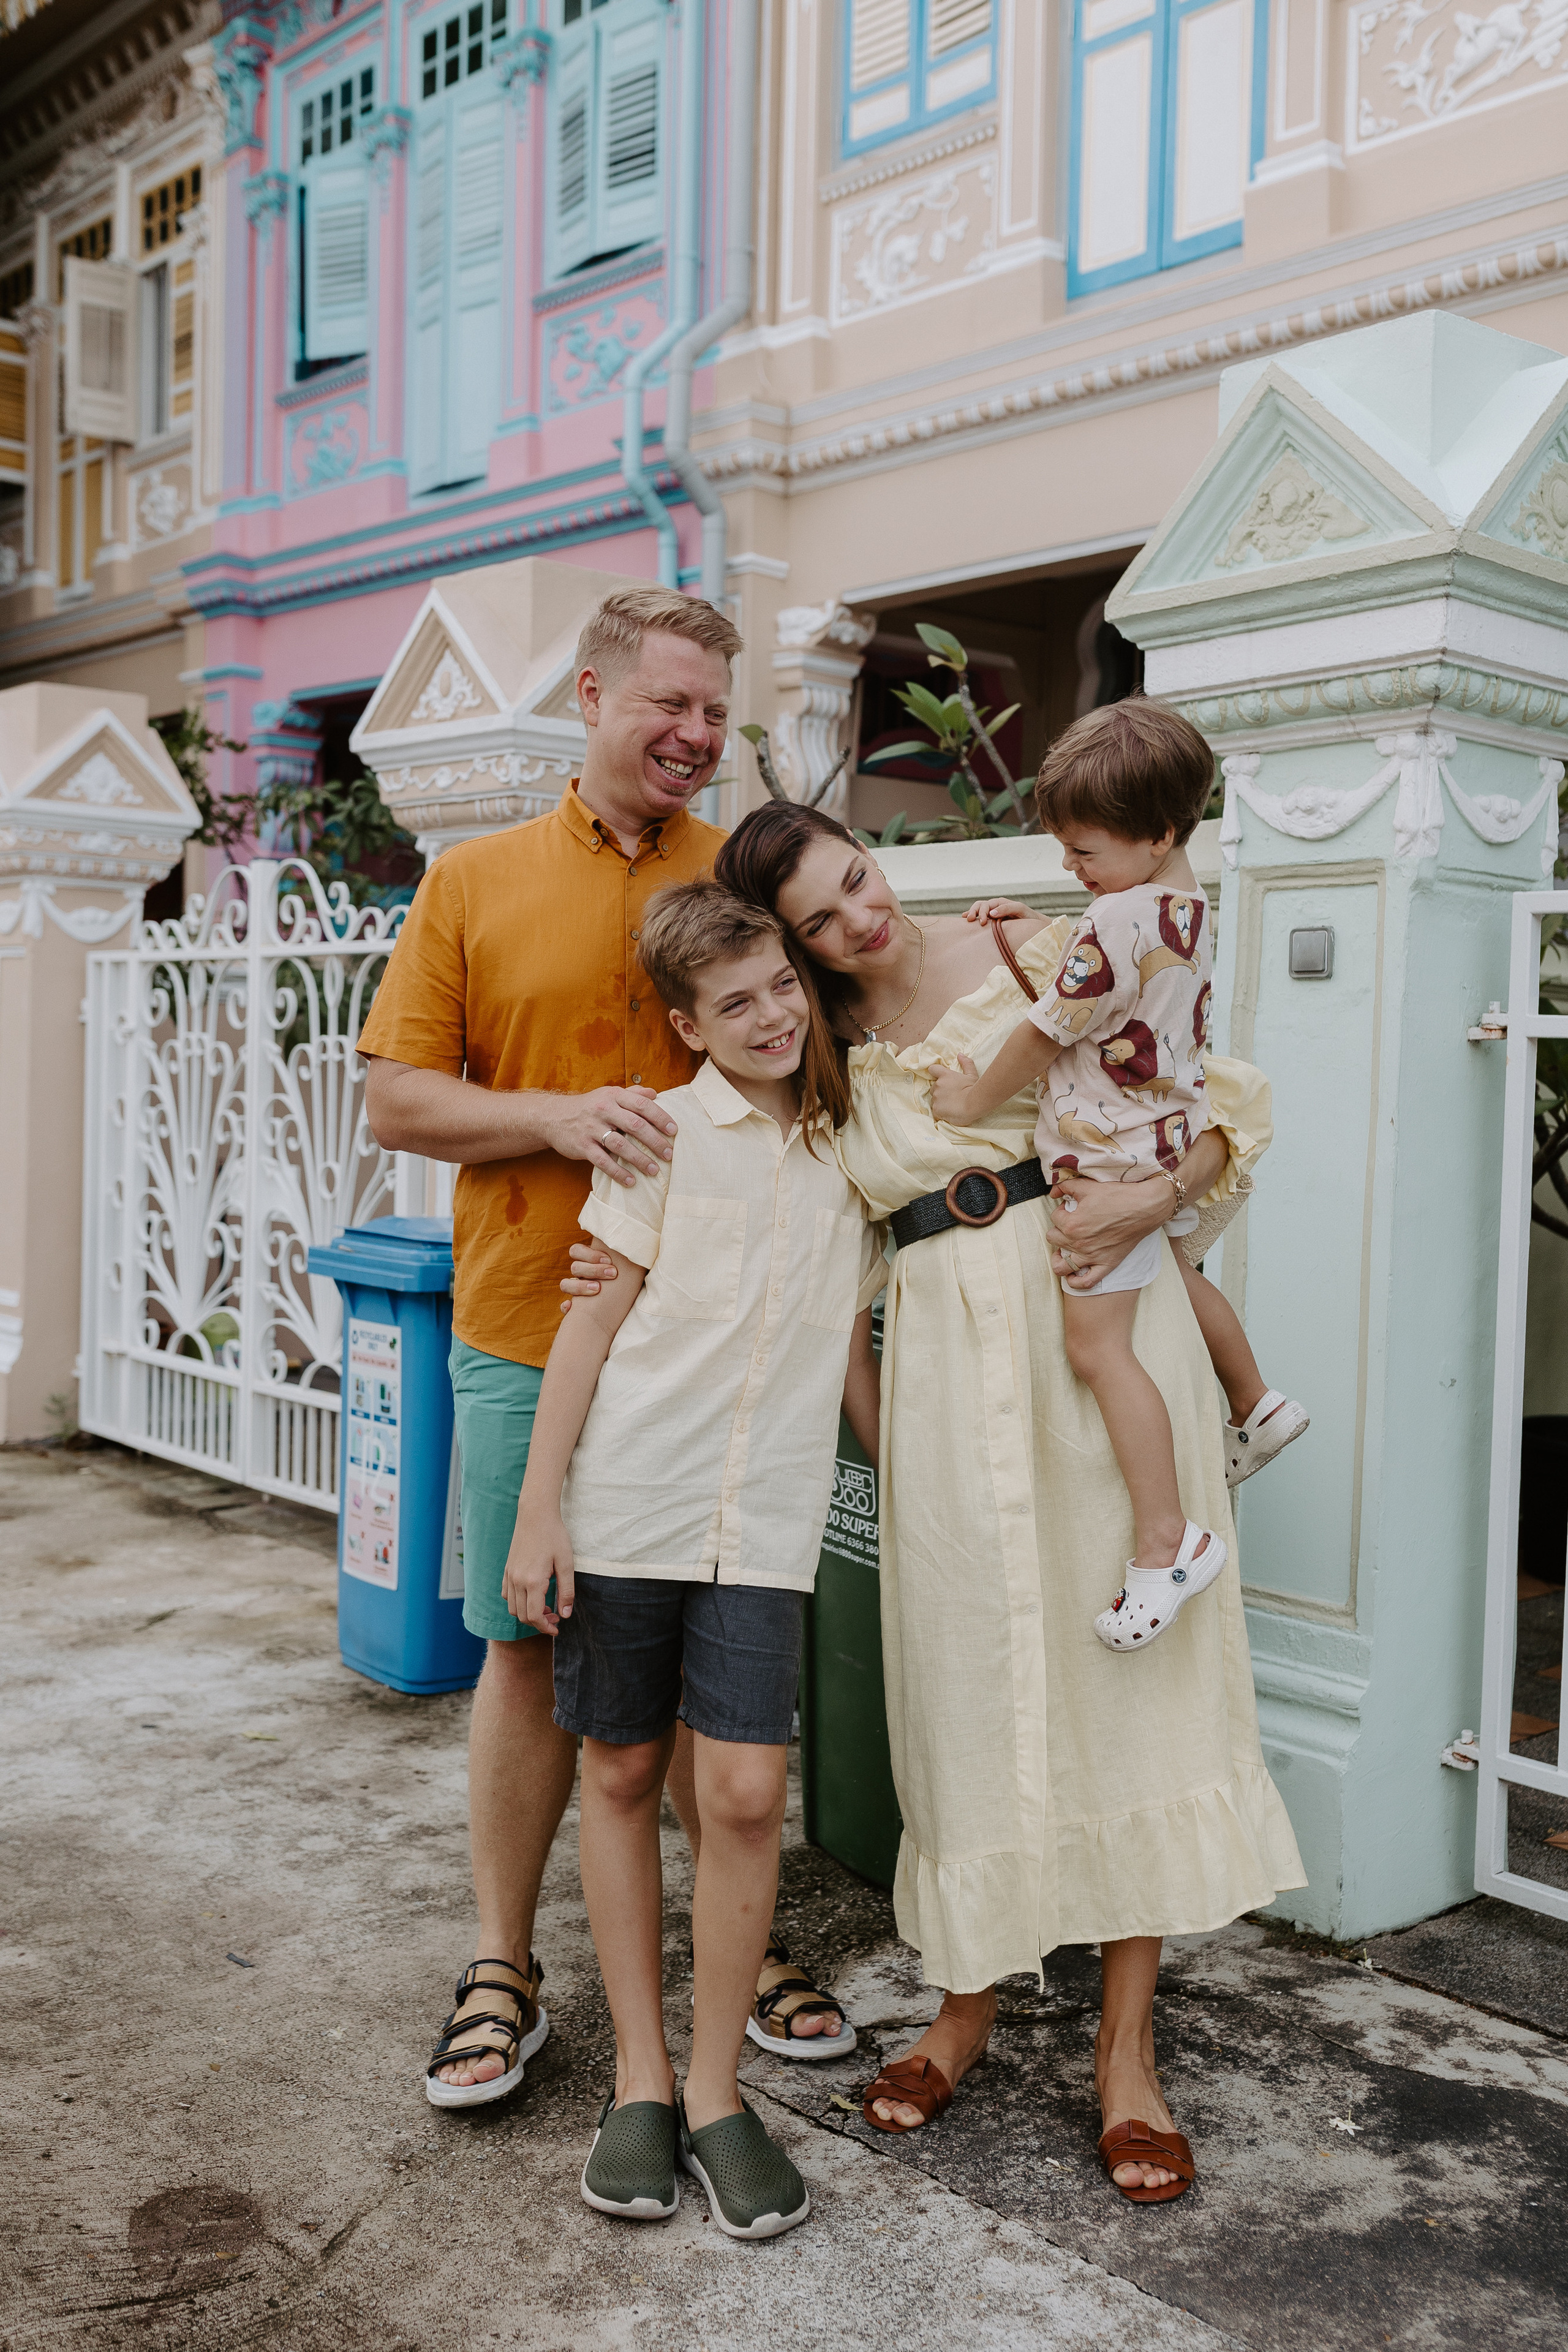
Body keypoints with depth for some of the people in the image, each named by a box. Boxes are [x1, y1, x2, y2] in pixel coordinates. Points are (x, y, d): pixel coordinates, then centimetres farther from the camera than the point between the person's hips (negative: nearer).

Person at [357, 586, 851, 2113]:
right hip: (528, 1336, 0)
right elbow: (396, 1099, 1)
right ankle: (503, 1966, 25)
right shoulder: (475, 883, 3)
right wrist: (563, 1118, -14)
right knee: (530, 1647, 10)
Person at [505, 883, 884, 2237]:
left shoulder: (847, 1153, 9)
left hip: (766, 1518, 1)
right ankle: (641, 2078, 23)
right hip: (626, 1497, -1)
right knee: (621, 1775, 8)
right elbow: (595, 1322, -1)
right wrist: (540, 1509, -4)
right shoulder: (664, 1132, -1)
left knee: (745, 1793, -6)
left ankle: (716, 2092, 12)